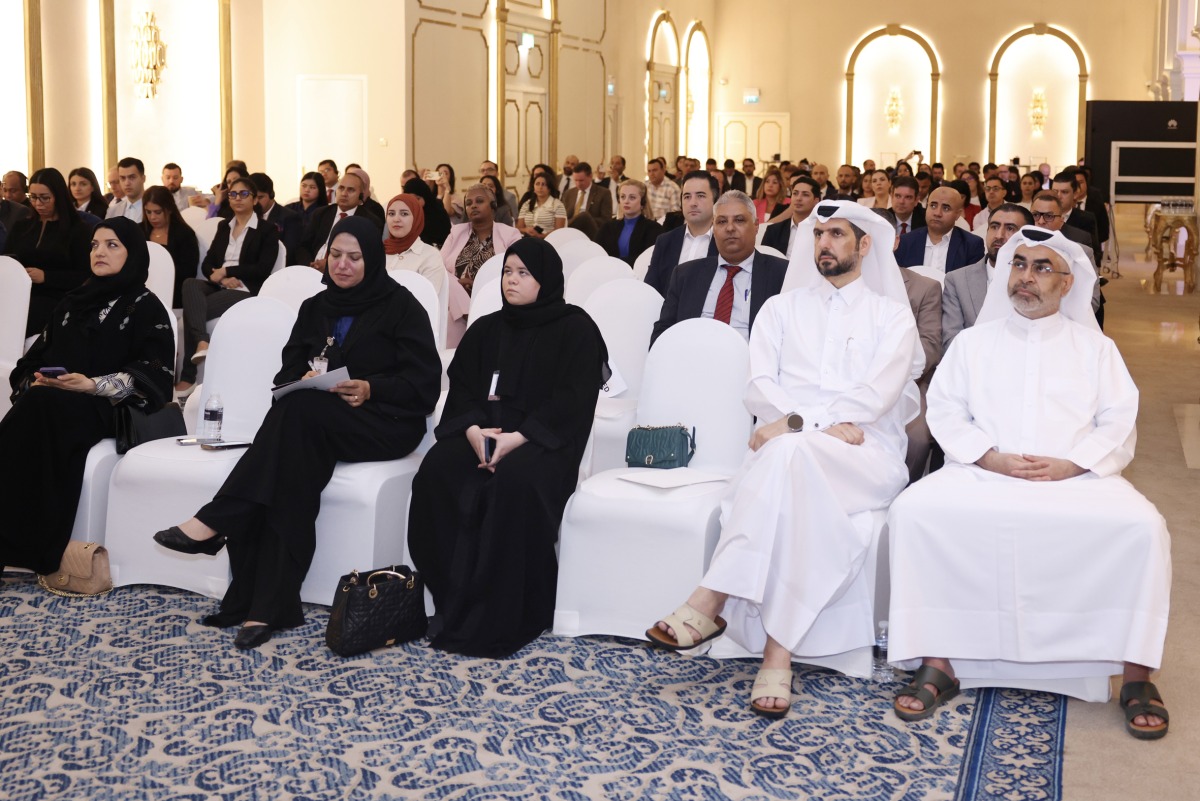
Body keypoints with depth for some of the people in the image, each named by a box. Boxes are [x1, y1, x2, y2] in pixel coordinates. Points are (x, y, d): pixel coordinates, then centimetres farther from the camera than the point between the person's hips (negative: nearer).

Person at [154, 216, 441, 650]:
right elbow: (286, 374, 14)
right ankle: (270, 606, -34)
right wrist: (304, 379, -10)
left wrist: (370, 389, -19)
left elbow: (424, 384, -5)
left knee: (300, 410, -34)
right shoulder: (314, 308, 19)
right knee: (290, 468, -32)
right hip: (316, 426, 4)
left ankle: (215, 522, -31)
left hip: (386, 423, -4)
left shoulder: (401, 306, 3)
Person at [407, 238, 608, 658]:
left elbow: (571, 401, -8)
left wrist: (517, 438, -20)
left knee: (515, 478, -37)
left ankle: (503, 618, -29)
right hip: (483, 434, 5)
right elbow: (460, 387, 11)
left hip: (543, 441, -5)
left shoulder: (575, 328, 2)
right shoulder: (486, 329, 18)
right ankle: (455, 603, -21)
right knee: (436, 469, -26)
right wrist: (473, 429, -12)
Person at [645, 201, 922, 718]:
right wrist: (823, 423, -12)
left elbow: (879, 393, -3)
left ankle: (711, 603, -39)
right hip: (787, 454, 2)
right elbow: (760, 385, 8)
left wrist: (795, 425, -15)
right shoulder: (782, 308, 22)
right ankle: (777, 651, -41)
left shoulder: (891, 314, 14)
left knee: (788, 454, -37)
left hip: (865, 456, -2)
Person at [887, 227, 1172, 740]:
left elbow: (1119, 422, 7)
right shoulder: (973, 342, 20)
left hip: (1076, 479, 0)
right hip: (983, 475, 1)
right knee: (915, 510, -29)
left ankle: (1136, 676, -17)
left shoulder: (1095, 347, 18)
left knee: (1141, 525, -30)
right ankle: (937, 664, -22)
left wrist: (1070, 464, -11)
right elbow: (944, 411, 8)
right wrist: (989, 456, -10)